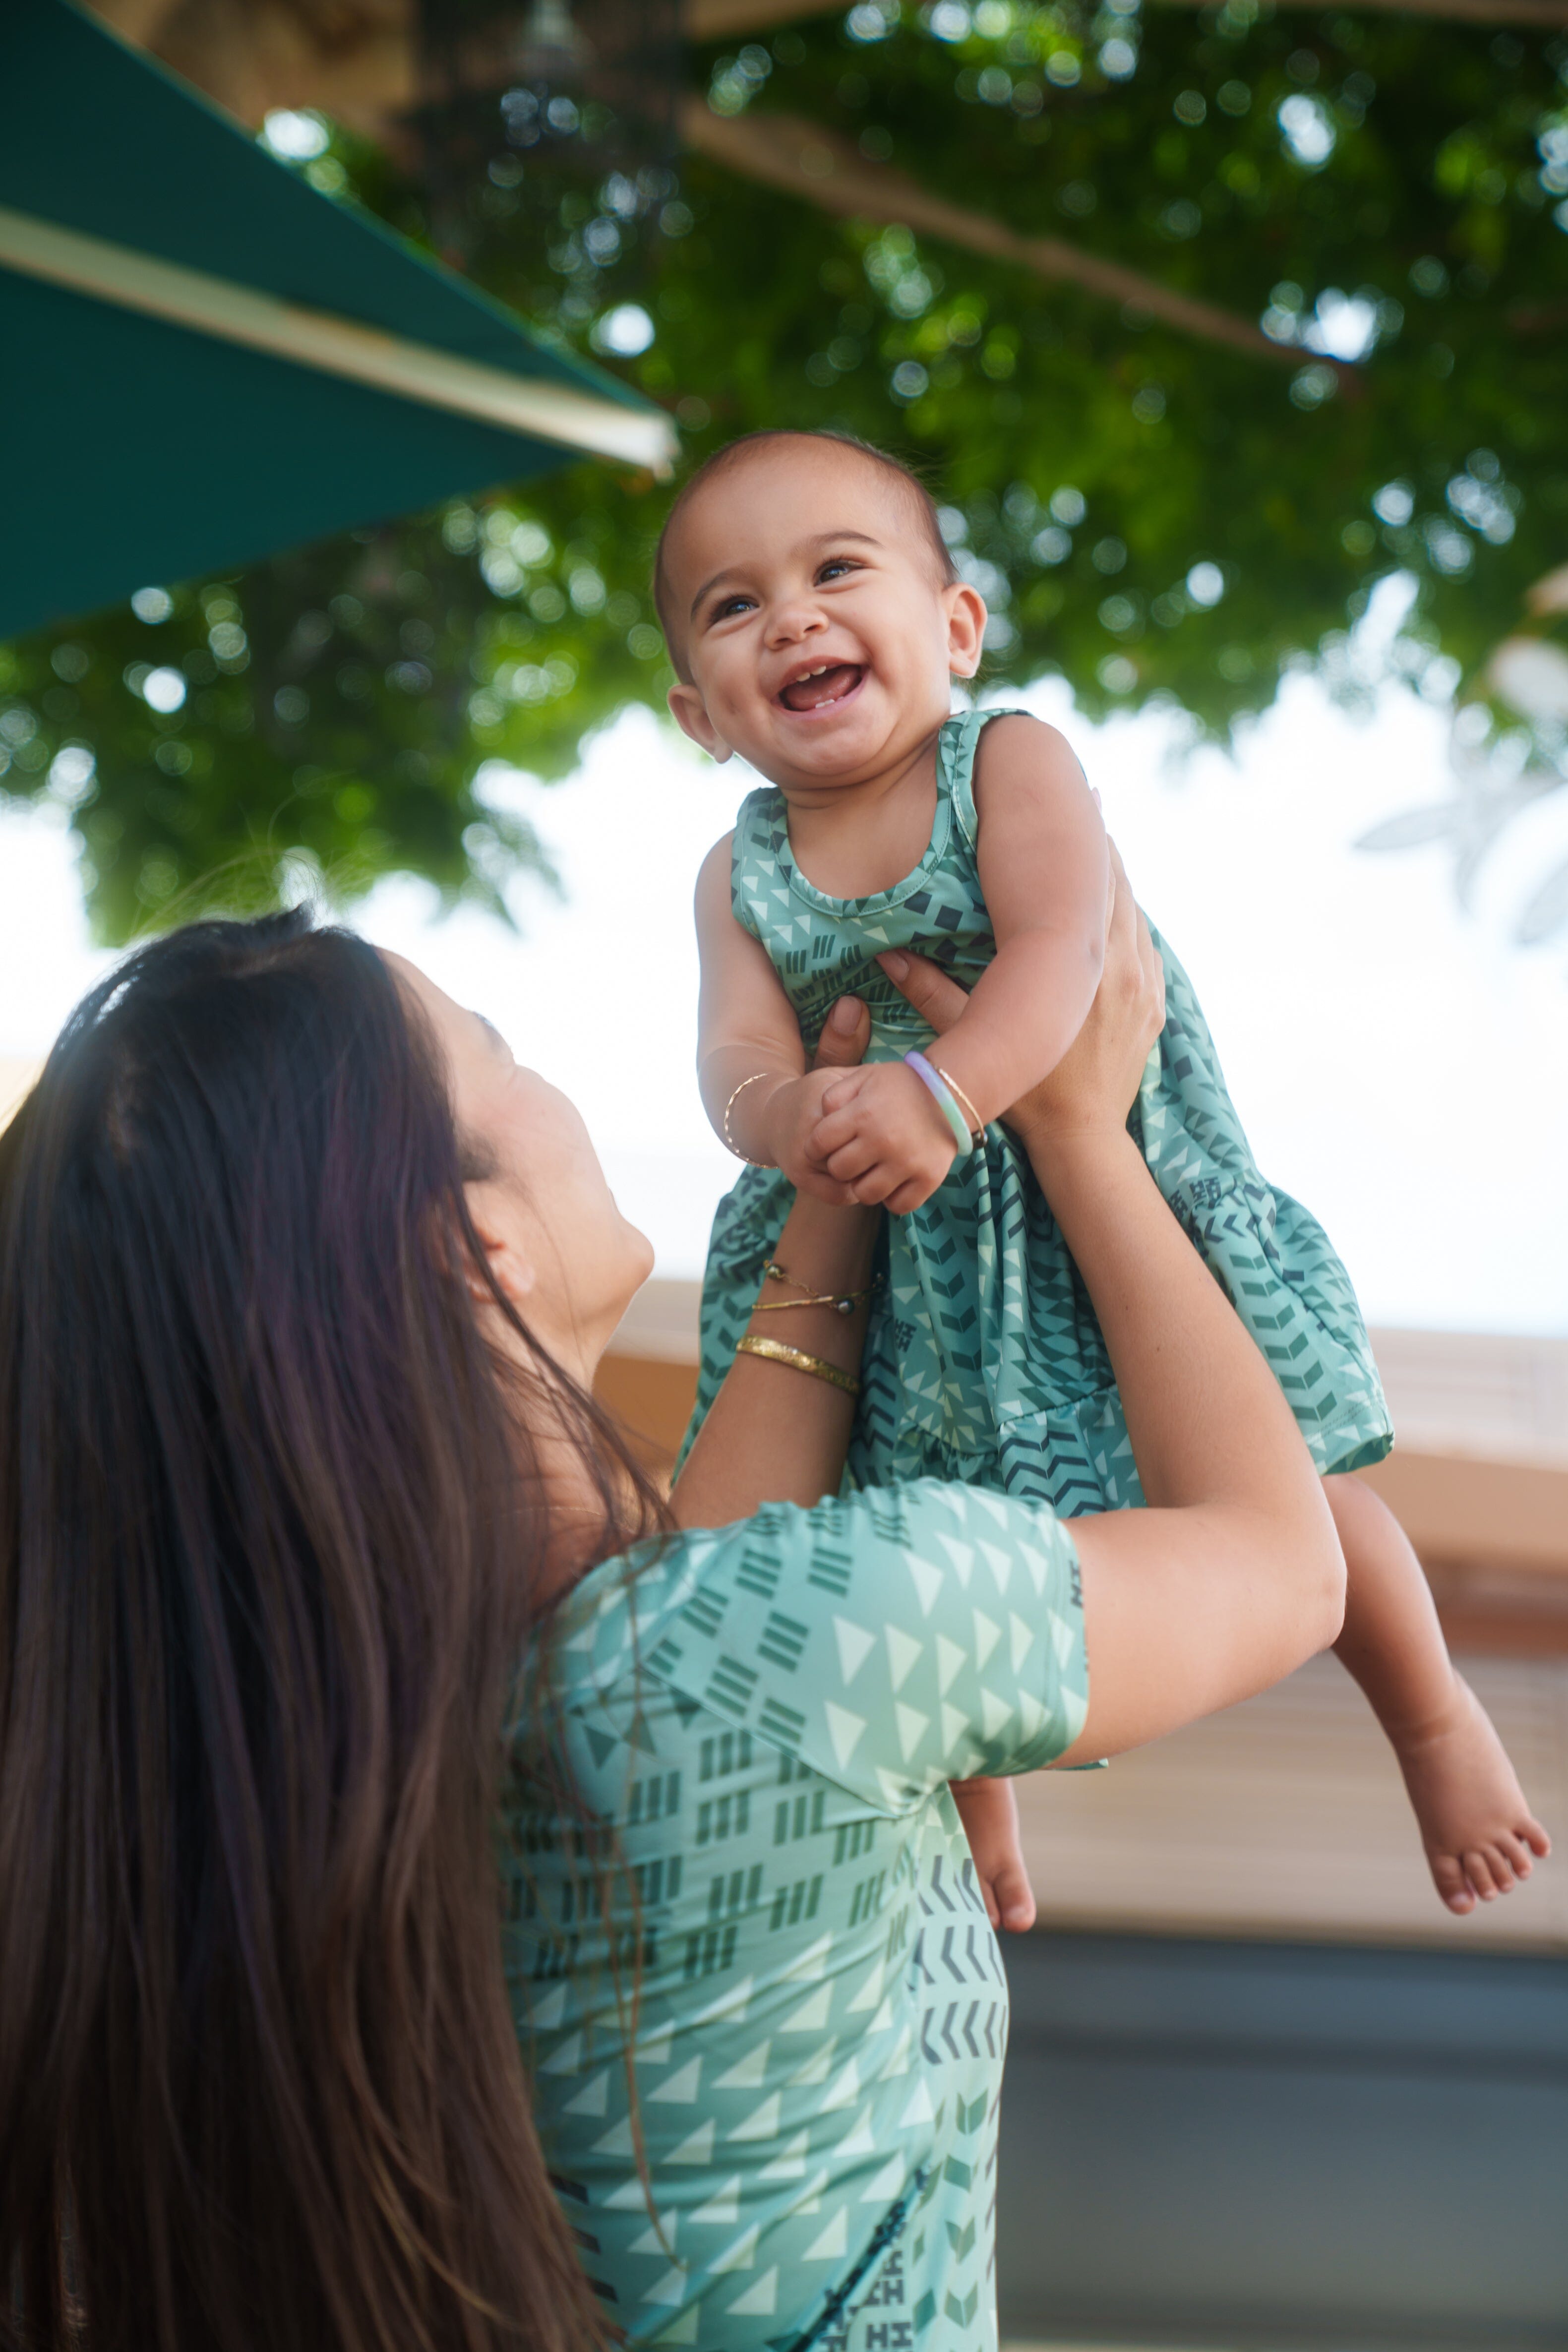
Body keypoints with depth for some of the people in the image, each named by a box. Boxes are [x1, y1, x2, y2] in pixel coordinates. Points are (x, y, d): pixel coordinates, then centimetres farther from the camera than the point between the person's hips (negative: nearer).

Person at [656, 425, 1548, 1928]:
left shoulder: (1011, 764, -14)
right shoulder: (741, 876, -3)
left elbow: (1060, 955, -30)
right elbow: (736, 1059, -15)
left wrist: (938, 1092, -48)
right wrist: (796, 1118, -40)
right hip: (910, 1262, 3)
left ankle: (1432, 1714, 31)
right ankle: (974, 1815, 36)